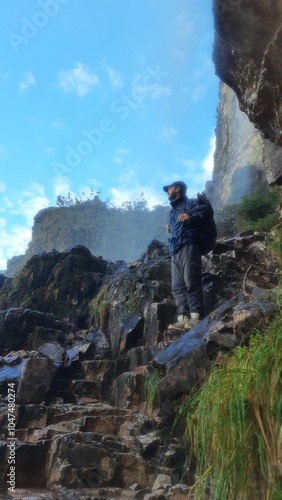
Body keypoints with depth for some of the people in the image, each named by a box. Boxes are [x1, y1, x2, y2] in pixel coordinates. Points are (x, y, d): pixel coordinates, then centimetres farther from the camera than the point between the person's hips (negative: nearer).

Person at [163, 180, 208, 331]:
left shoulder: (190, 203, 7)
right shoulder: (174, 210, 33)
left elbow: (204, 213, -11)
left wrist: (191, 218, -28)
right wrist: (170, 230, 22)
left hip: (187, 247, -9)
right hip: (175, 250, 9)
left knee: (191, 283, -15)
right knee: (177, 287, -1)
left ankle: (196, 317, -18)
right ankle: (182, 319, -5)